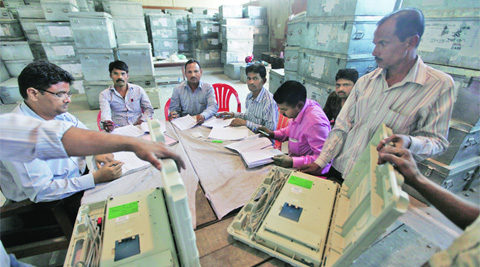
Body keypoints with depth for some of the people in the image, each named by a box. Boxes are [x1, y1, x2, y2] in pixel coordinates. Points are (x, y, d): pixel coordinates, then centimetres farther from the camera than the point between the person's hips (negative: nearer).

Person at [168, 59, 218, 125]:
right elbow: (174, 108, 11)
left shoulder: (208, 87, 3)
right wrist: (174, 115, -15)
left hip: (202, 122, -1)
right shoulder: (177, 89, 6)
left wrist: (203, 115, -30)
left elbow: (213, 106, -8)